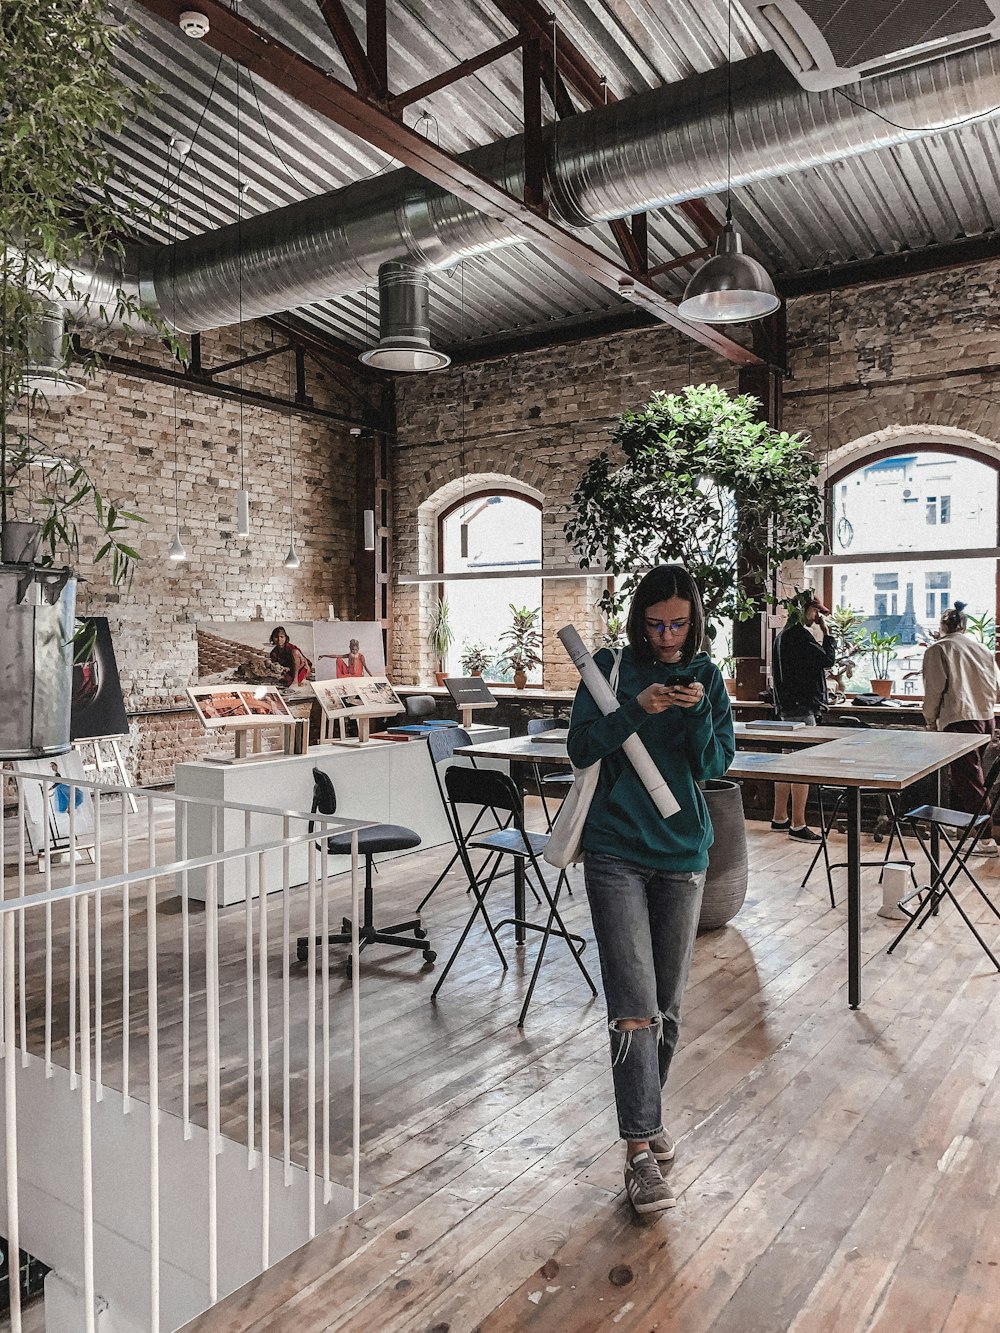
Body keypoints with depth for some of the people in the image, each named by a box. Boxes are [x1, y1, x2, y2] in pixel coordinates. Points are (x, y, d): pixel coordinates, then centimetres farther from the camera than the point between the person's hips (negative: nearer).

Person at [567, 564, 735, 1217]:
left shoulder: (706, 676, 6)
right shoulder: (611, 666, 0)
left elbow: (716, 762, 0)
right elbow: (581, 747, -7)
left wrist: (699, 710, -18)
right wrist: (637, 709, -20)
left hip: (683, 854, 3)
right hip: (616, 852, -3)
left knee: (667, 1004, 13)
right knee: (634, 1006, -9)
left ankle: (648, 1115, 34)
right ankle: (640, 1152, 0)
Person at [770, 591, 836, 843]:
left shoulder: (783, 635, 18)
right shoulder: (799, 635, -14)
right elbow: (827, 659, -16)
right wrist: (826, 631, -6)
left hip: (787, 707, 11)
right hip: (802, 708, -11)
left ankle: (779, 818, 23)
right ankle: (798, 825, -8)